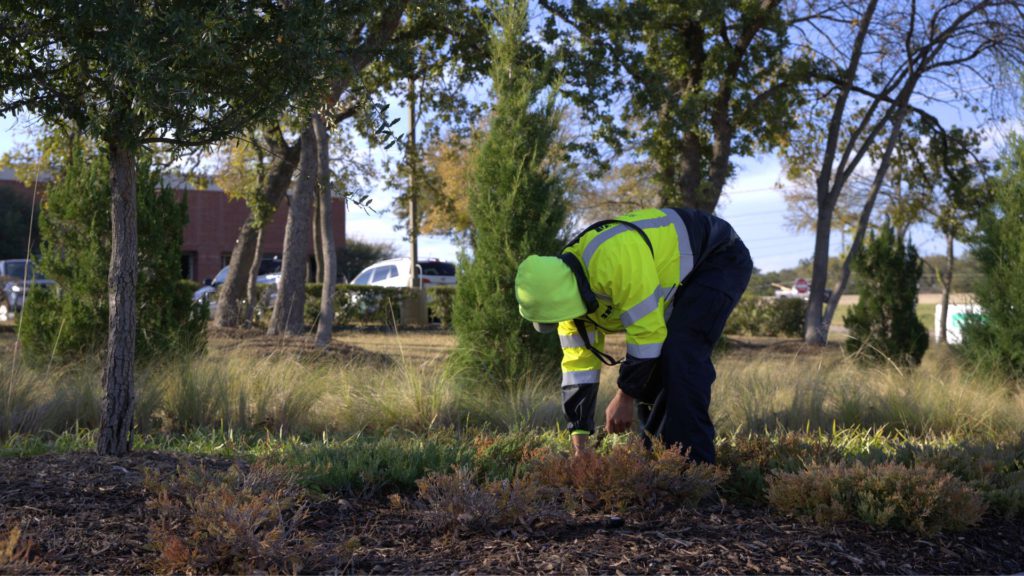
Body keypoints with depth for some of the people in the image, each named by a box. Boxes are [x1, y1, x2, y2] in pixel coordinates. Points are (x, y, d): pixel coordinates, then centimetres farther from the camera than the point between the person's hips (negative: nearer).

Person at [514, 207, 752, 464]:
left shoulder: (616, 258, -40)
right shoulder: (564, 290, -10)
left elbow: (647, 331, -35)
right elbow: (579, 364, -6)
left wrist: (625, 397, -23)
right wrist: (580, 443, -7)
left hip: (719, 258, -8)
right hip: (678, 274, 9)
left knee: (680, 353, -24)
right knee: (647, 367, 1)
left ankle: (692, 460, -20)